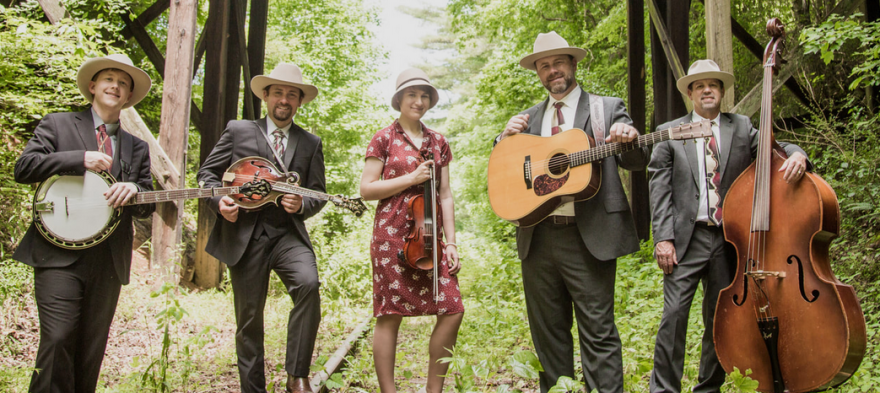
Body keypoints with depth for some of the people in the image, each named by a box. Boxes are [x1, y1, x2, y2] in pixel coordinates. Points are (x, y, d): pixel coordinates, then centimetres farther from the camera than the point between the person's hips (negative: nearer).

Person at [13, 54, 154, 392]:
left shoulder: (137, 148, 19)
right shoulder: (57, 125, 11)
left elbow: (147, 206, 14)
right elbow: (23, 168, -2)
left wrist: (134, 190, -9)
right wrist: (80, 159, -13)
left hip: (109, 262, 3)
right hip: (60, 254, -3)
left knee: (92, 350, 6)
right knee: (57, 339, -12)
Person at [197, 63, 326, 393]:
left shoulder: (311, 143, 12)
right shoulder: (238, 131, 8)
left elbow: (318, 193, 12)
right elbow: (207, 173, 10)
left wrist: (302, 205, -10)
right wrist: (219, 200, -10)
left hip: (288, 234, 1)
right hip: (244, 236, 0)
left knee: (308, 284, -28)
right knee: (249, 318, 4)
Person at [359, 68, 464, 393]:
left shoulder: (438, 142, 14)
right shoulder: (384, 138, 2)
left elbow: (445, 194, 12)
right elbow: (366, 189, -3)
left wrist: (451, 242, 5)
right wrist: (411, 178, -11)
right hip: (392, 236, -4)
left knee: (453, 311, -3)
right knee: (390, 315, -2)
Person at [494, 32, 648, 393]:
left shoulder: (607, 108, 7)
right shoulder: (527, 119, 17)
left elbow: (635, 163, 1)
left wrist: (629, 139, -21)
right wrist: (505, 138, -1)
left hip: (588, 236, -4)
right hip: (537, 237, 4)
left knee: (598, 331, -3)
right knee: (547, 330, 12)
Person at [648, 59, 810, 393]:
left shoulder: (742, 128, 13)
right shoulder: (670, 132, 6)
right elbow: (659, 189, 0)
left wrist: (796, 154, -23)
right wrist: (663, 238, -9)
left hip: (729, 239, 3)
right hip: (687, 237, -2)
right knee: (674, 314, -8)